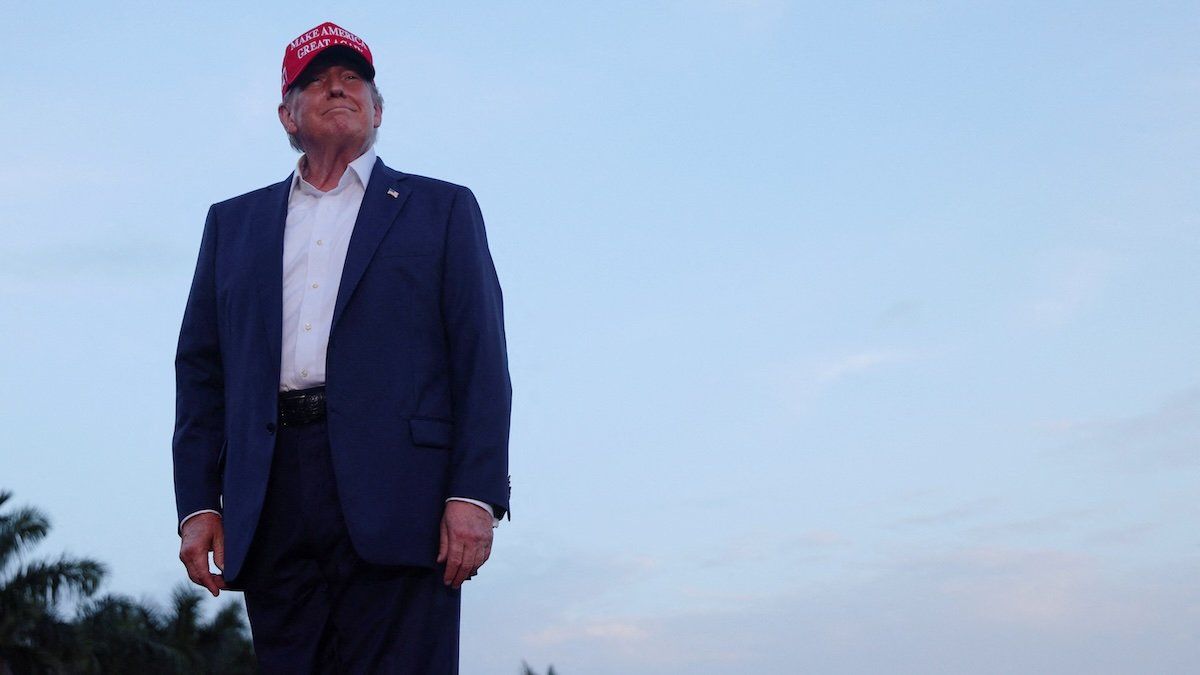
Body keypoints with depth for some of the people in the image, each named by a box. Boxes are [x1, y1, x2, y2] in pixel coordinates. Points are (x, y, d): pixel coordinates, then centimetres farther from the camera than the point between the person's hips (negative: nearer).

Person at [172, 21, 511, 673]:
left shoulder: (441, 209, 13)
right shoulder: (234, 222, 22)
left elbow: (482, 362, 4)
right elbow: (200, 369, 17)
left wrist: (475, 495, -8)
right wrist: (198, 503, 5)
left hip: (396, 500, -3)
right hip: (273, 509, 3)